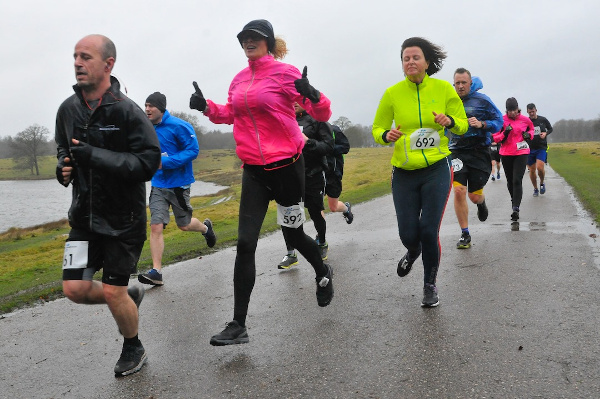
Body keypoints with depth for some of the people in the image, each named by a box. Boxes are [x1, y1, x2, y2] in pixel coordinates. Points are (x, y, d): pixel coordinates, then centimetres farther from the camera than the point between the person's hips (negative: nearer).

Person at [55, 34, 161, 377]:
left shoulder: (127, 111, -15)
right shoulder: (68, 109, 3)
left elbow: (150, 162, -21)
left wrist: (94, 156, -26)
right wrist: (64, 166, -4)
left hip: (124, 217, -5)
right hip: (84, 216, 6)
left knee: (113, 292, -1)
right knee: (75, 288, -1)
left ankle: (134, 349, 28)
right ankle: (131, 296, 30)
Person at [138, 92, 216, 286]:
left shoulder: (178, 126, -14)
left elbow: (193, 150, -17)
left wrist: (165, 162, -24)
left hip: (178, 184, -4)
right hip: (158, 185, 4)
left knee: (184, 225, 12)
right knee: (156, 226, -7)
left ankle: (206, 227, 47)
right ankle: (156, 272, -5)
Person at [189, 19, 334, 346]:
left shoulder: (285, 73, -7)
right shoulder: (240, 79, 9)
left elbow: (322, 115, -8)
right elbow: (230, 113, 25)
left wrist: (313, 97, -29)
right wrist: (207, 107, 6)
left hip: (286, 166, -4)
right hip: (253, 170, 5)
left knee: (294, 234, 12)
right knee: (245, 244, -2)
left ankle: (323, 273, 46)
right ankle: (238, 325, 3)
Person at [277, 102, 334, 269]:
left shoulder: (317, 119, -4)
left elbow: (328, 146, -10)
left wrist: (308, 142, -22)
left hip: (313, 176, -4)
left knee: (316, 213, 8)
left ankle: (322, 243, 37)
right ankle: (291, 254, 9)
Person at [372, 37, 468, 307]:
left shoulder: (443, 89, -2)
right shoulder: (392, 93, -2)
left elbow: (462, 125, 6)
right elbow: (377, 129, 6)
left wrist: (450, 121, -16)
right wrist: (387, 135, -18)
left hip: (437, 169, -1)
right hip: (404, 173, 1)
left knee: (429, 231, -7)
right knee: (408, 234, 0)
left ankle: (430, 285, 18)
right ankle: (413, 251, 42)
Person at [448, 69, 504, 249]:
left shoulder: (482, 100, -3)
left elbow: (499, 120, -1)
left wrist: (481, 124, -17)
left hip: (479, 152, -1)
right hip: (457, 152, 2)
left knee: (475, 196, 3)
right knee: (459, 191, -13)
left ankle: (481, 202, 45)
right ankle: (465, 234, 1)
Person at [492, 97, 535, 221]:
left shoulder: (525, 120, 2)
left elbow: (531, 128, 23)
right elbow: (495, 138, 0)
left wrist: (529, 134, 2)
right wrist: (504, 133, -18)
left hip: (521, 153, -1)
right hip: (506, 154, 1)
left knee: (517, 181, -14)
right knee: (510, 181, 12)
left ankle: (516, 208, -18)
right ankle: (515, 200, 38)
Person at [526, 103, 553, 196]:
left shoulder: (543, 120, 1)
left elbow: (550, 129, 15)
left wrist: (545, 133, -4)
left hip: (541, 148, -1)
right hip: (530, 149, 1)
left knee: (540, 167, -18)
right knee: (532, 170, 4)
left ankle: (542, 183, 12)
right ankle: (535, 188, 24)